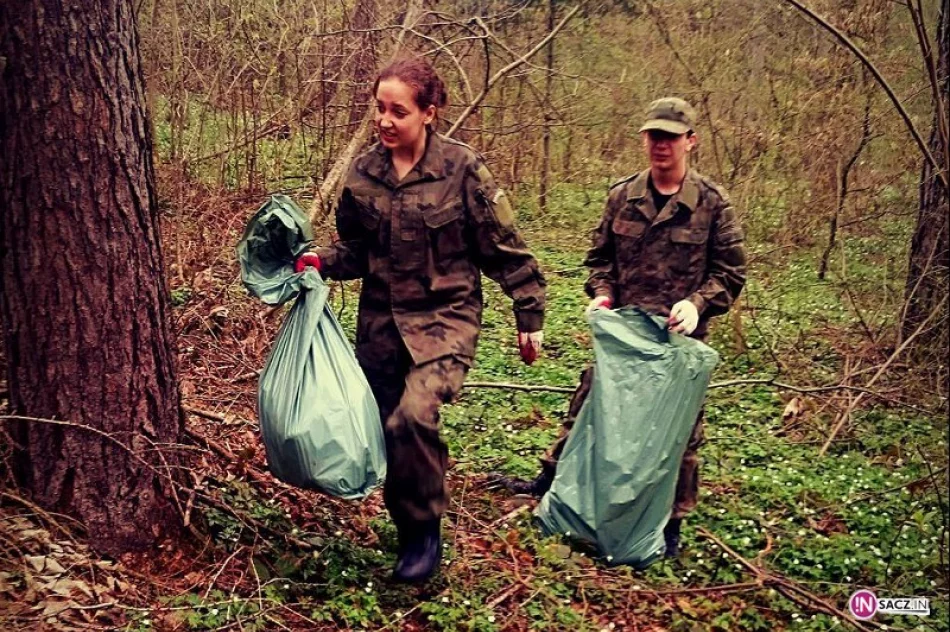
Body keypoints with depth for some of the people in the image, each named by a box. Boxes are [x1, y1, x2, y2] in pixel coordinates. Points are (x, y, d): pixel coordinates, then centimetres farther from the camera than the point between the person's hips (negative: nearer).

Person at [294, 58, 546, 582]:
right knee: (385, 429, 10)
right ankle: (408, 532, 33)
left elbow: (505, 248, -4)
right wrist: (321, 261, -7)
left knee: (414, 415, -26)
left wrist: (529, 315, -2)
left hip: (444, 317, -5)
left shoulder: (462, 168, -10)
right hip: (380, 320, 5)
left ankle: (426, 529, -2)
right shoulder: (363, 173, 2)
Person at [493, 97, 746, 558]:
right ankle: (550, 480, 34)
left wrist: (697, 304, -19)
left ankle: (672, 523, 23)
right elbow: (601, 256, 13)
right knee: (588, 406, 14)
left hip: (679, 339, -3)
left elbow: (730, 272, -3)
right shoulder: (622, 196, 3)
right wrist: (602, 294, -4)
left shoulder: (712, 204, -6)